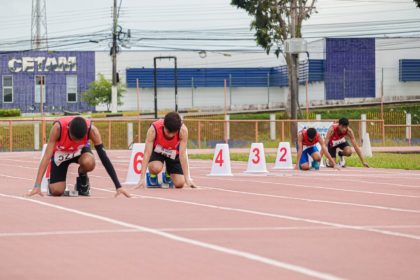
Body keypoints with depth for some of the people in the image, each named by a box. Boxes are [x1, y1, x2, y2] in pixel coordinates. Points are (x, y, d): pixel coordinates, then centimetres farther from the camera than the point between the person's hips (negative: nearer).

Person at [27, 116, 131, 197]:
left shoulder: (91, 130, -34)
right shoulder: (58, 127, -38)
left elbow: (103, 157, -30)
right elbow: (47, 156, -38)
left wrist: (118, 186, -34)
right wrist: (37, 186, -44)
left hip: (80, 150, 1)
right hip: (61, 152, -1)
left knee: (88, 163, -36)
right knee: (56, 191, -16)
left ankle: (82, 179, 0)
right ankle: (52, 182, 21)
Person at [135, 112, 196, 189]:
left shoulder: (183, 130, -34)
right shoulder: (153, 129, -36)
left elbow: (182, 154, -32)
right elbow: (147, 153, -35)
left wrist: (187, 178, -36)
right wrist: (142, 178, -41)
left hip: (173, 154, 2)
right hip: (157, 151, -2)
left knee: (179, 184, -12)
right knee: (156, 167, -35)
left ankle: (167, 176, 24)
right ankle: (152, 176, 3)